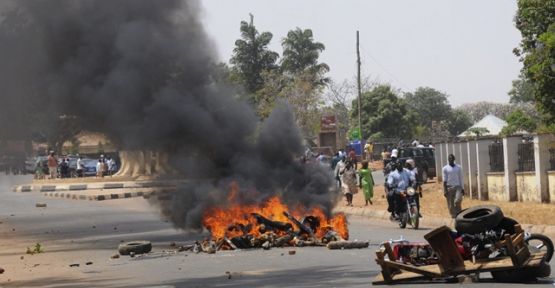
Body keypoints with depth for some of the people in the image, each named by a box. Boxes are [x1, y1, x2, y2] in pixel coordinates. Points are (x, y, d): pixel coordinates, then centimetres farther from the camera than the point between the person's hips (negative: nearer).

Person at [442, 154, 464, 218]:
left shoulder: (458, 167, 10)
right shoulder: (445, 168, 4)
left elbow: (461, 178, 12)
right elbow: (444, 180, 0)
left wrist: (462, 188, 7)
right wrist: (445, 190, -6)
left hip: (457, 187, 0)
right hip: (449, 188, 0)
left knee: (458, 201, -19)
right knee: (451, 205, -1)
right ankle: (454, 216, 7)